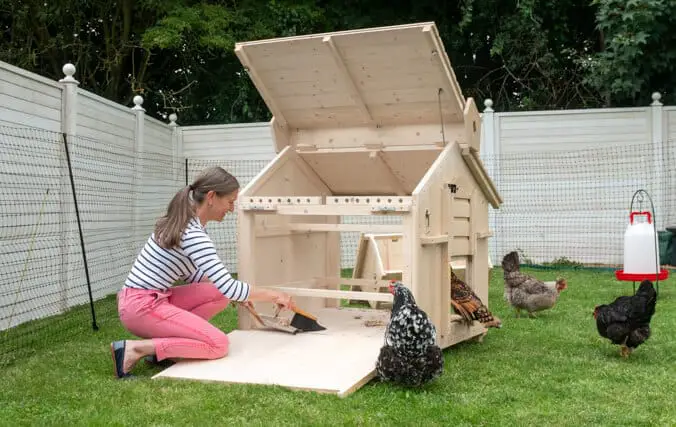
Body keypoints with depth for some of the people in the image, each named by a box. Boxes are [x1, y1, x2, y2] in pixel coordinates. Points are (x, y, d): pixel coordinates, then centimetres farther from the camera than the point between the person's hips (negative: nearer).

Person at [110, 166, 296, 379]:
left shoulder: (183, 222, 9)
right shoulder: (193, 234, -21)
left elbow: (191, 274, 19)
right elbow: (229, 287, -24)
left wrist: (239, 294, 13)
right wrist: (273, 295, -10)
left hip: (150, 299, 10)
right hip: (141, 306, -10)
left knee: (219, 295, 6)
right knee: (218, 344, -12)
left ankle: (163, 341, 2)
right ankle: (135, 349, -14)